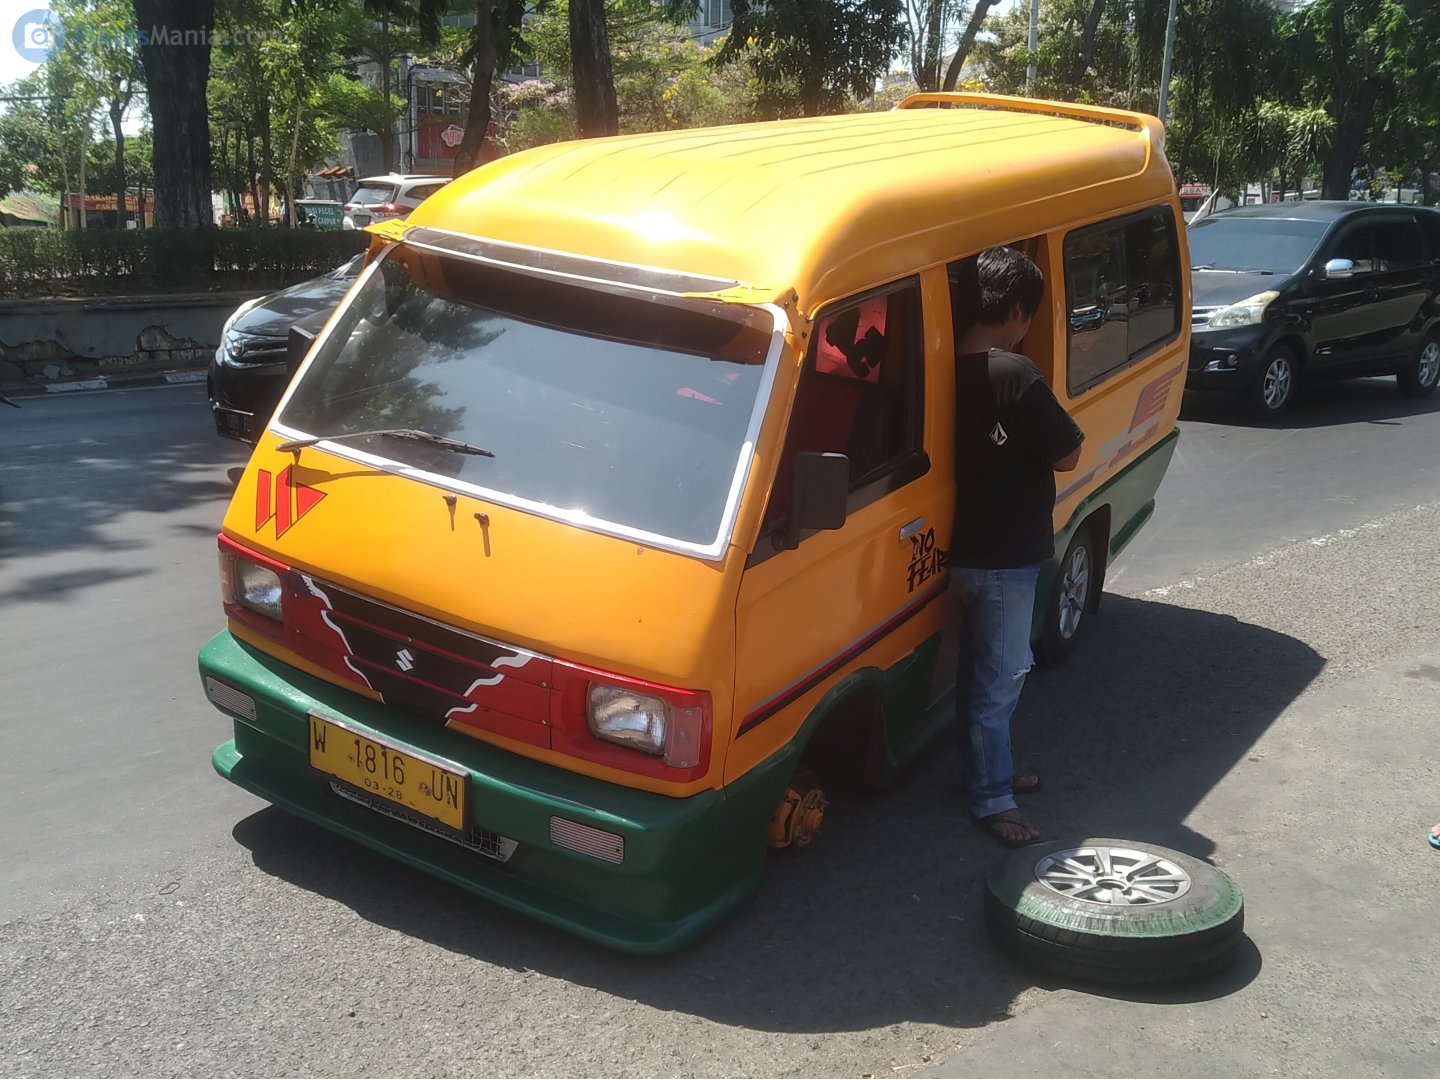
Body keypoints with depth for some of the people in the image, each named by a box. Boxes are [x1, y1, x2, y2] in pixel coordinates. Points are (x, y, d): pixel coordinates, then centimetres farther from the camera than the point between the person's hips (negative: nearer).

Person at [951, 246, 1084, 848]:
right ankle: (992, 800, 16)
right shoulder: (1014, 376, -23)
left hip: (968, 547, 8)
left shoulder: (949, 368, 1)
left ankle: (991, 770, 36)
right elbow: (1067, 455, -16)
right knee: (999, 680, 4)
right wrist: (1055, 426, 2)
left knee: (984, 670, 21)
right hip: (1004, 558, -8)